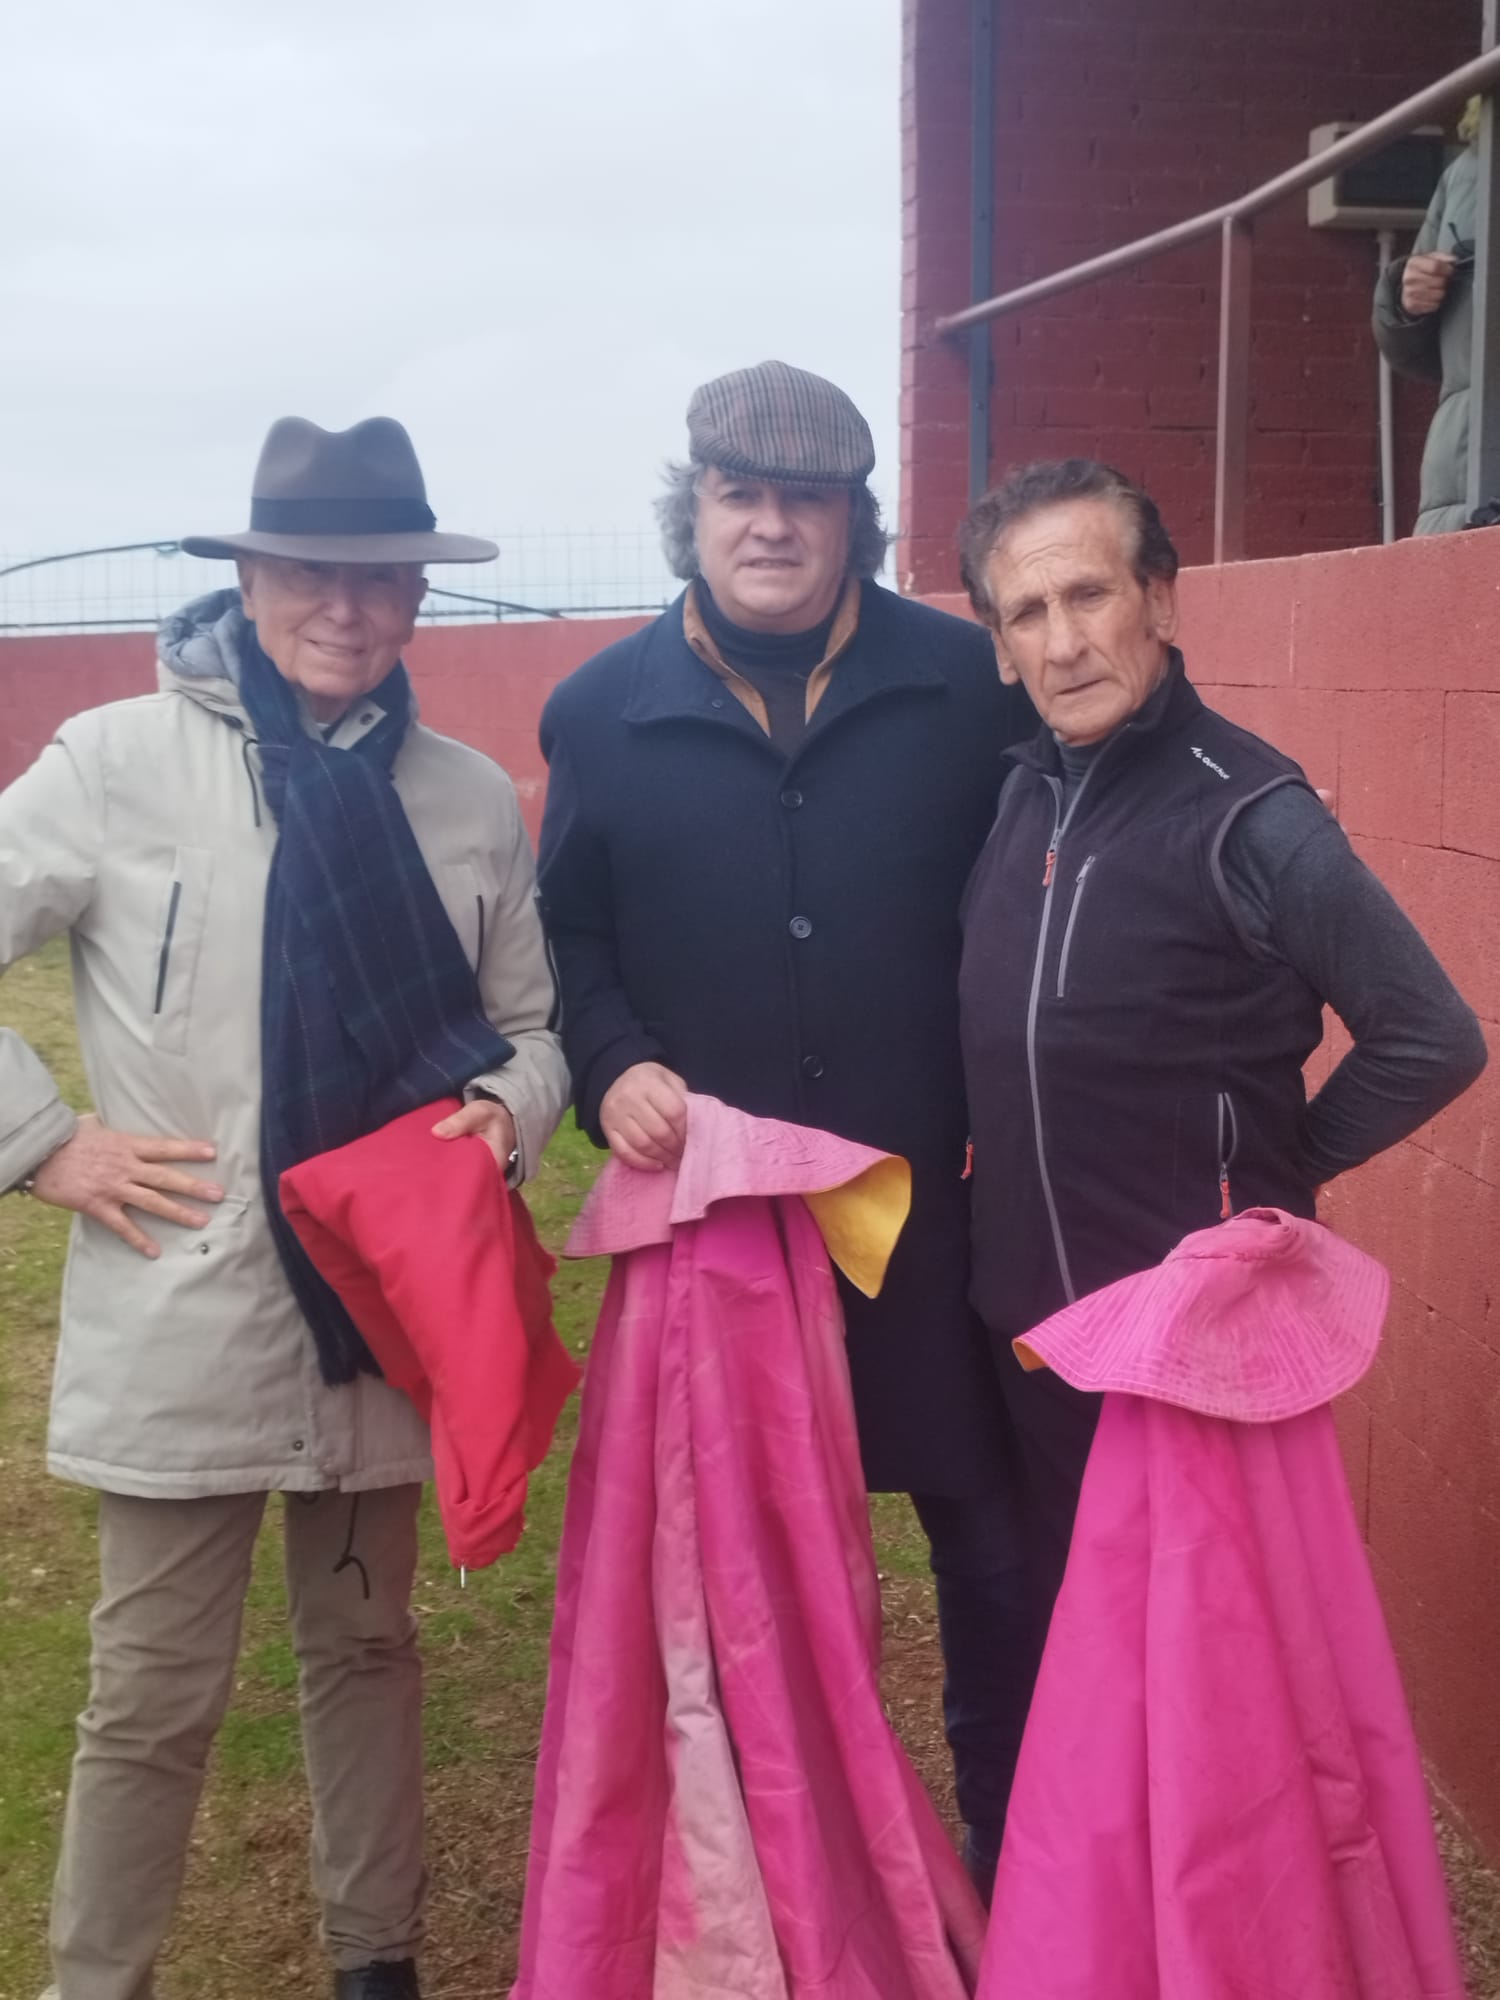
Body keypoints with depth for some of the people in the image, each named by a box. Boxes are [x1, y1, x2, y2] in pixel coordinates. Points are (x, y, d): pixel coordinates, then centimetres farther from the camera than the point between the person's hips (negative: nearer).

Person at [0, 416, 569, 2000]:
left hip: (386, 1308, 3)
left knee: (366, 1647, 21)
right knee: (156, 1693, 7)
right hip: (189, 1321, -3)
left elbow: (527, 1023, 8)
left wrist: (508, 1110, -12)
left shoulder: (471, 798, 1)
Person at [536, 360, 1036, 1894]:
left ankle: (1006, 1828, 33)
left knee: (989, 1535, 9)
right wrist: (612, 1067, -9)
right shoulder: (604, 712, 2)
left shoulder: (965, 685, -2)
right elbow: (568, 935, 9)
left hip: (927, 1197, -1)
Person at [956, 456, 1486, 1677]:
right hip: (1031, 1310, 6)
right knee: (1063, 1616, 21)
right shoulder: (1022, 792, 3)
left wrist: (1273, 1170, -6)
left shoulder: (1249, 817, -16)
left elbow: (1432, 1042, -13)